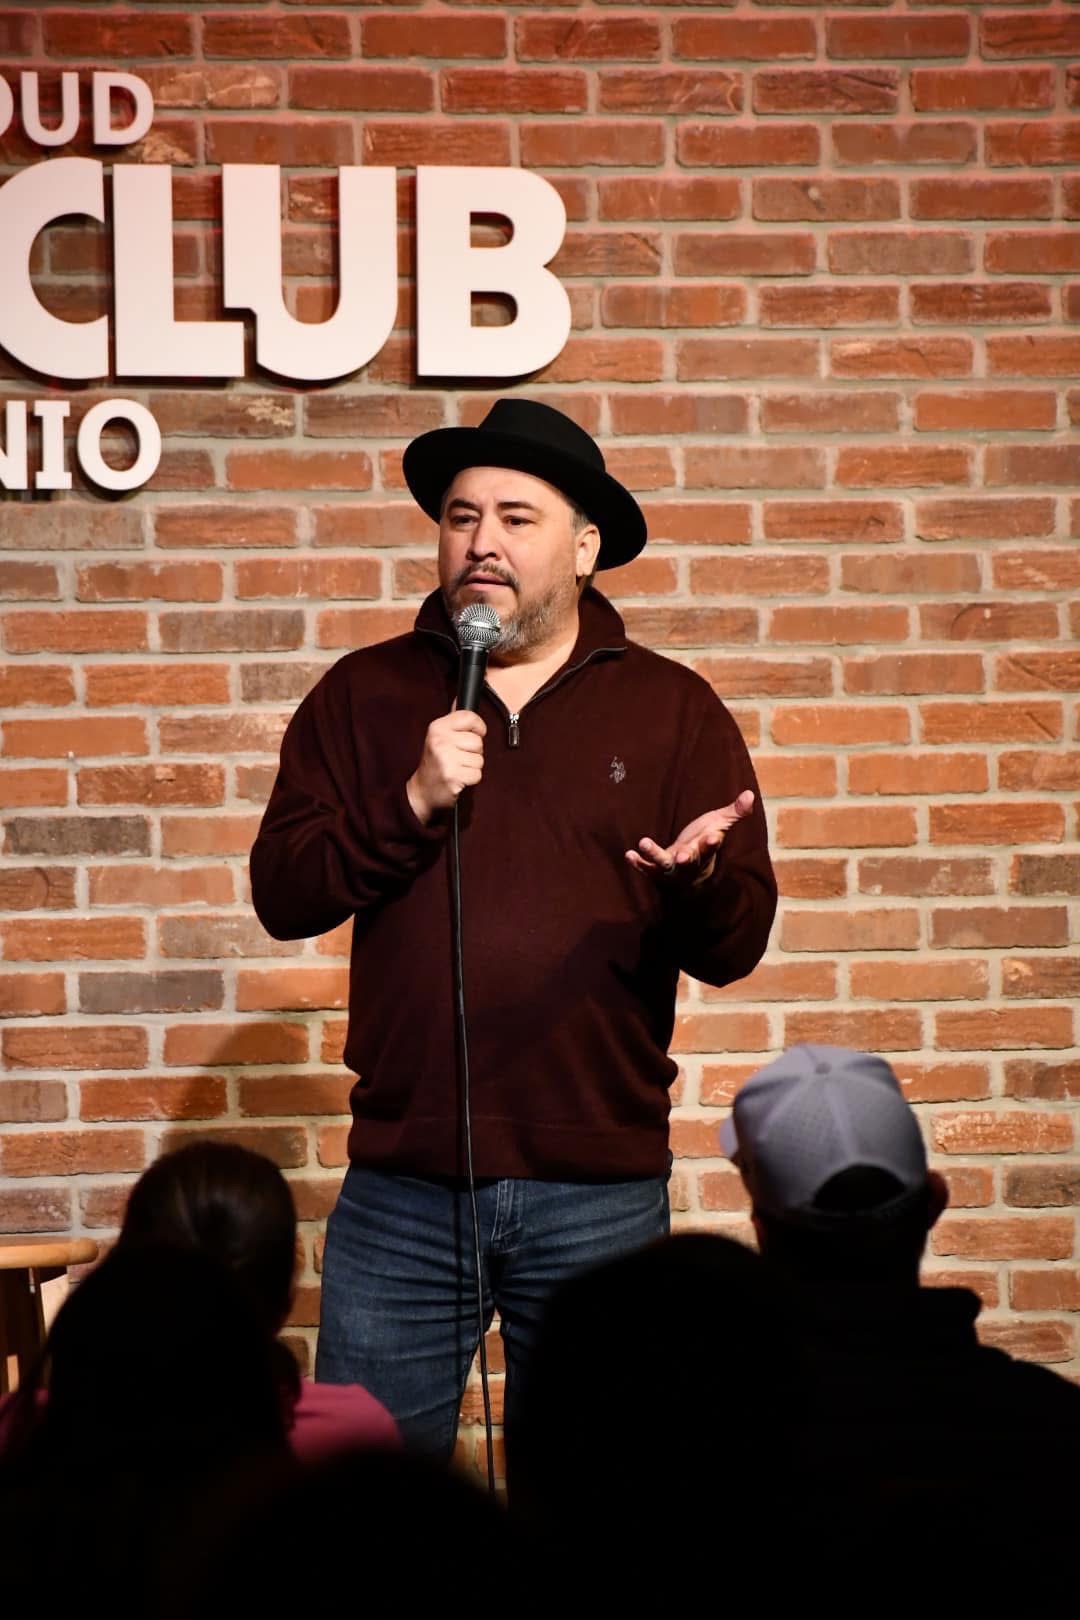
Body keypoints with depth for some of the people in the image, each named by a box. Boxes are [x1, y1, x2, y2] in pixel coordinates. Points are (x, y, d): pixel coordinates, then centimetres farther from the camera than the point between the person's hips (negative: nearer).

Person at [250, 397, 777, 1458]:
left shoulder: (672, 711, 6)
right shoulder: (366, 697, 8)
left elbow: (738, 945, 1)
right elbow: (281, 894, -1)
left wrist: (695, 880, -21)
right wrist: (412, 805, -14)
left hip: (600, 1193, 0)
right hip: (402, 1184, 0)